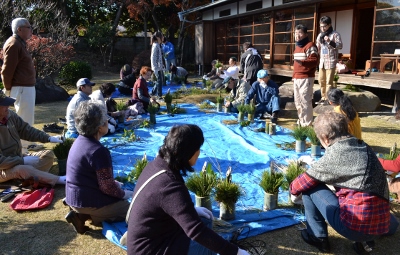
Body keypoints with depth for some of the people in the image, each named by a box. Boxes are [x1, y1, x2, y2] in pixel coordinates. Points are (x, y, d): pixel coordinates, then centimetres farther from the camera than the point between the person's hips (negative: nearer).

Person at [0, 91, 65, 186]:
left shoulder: (10, 115, -6)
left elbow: (26, 130, 5)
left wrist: (49, 138, -6)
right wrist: (23, 160, -26)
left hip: (18, 159, 8)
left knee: (48, 154, -3)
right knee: (21, 169, -37)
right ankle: (60, 180, -25)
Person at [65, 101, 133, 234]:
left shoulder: (80, 141, 3)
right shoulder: (98, 151, -26)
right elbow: (107, 186, -22)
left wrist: (114, 183, 15)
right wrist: (123, 194, -3)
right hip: (87, 201, -9)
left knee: (121, 201, 25)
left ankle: (82, 214, 7)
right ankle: (86, 215, -4)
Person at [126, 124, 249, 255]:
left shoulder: (156, 165, -4)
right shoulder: (171, 187, -32)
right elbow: (197, 231, -34)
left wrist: (192, 209, 9)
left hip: (148, 237, 9)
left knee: (205, 220, 13)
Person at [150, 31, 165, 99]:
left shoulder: (158, 45, 14)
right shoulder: (155, 46, -15)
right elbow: (153, 57, -19)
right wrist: (155, 69, -21)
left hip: (160, 67, 10)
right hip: (157, 67, -10)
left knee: (162, 80, 15)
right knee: (160, 81, -3)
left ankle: (153, 92, 25)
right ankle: (159, 96, 5)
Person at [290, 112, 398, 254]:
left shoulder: (335, 154, -10)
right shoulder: (364, 147, 9)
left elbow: (303, 182, 0)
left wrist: (293, 189, 23)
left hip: (353, 225, -7)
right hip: (382, 225, 7)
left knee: (309, 186, 5)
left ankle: (318, 237, 12)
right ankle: (367, 237, 16)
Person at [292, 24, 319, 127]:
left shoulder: (310, 45, -10)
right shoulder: (298, 46, 18)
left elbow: (314, 61, -21)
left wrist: (302, 62, -37)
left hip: (306, 78, -9)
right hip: (296, 78, 9)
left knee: (305, 102, -7)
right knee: (298, 102, 15)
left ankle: (307, 124, 1)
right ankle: (301, 121, 28)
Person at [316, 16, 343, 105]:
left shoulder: (335, 34, -6)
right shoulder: (320, 35, 12)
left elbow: (340, 46, -16)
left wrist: (330, 41, -28)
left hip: (331, 61, -6)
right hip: (322, 61, 6)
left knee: (329, 81, -5)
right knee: (321, 80, 10)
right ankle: (323, 97, 22)